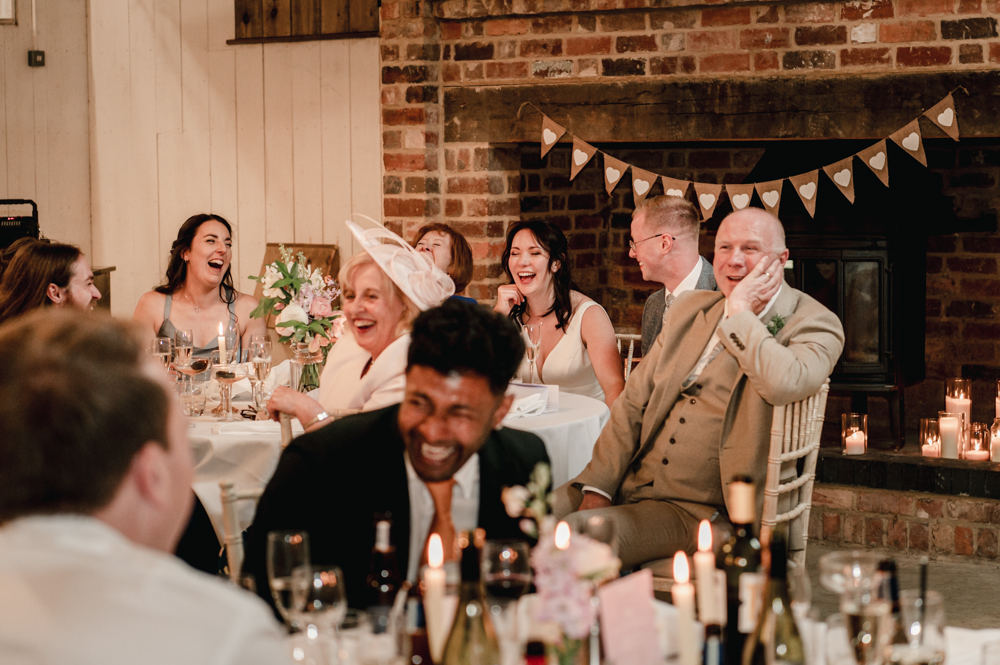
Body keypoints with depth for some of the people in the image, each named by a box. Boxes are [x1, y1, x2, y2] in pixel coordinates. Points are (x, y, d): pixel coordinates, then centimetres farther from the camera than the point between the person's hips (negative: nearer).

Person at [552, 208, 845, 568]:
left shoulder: (815, 325, -4)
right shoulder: (689, 308, 15)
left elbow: (784, 384, -29)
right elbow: (633, 403, 12)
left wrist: (739, 311, -15)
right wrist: (597, 488, 0)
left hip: (699, 511, -6)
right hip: (626, 485, 6)